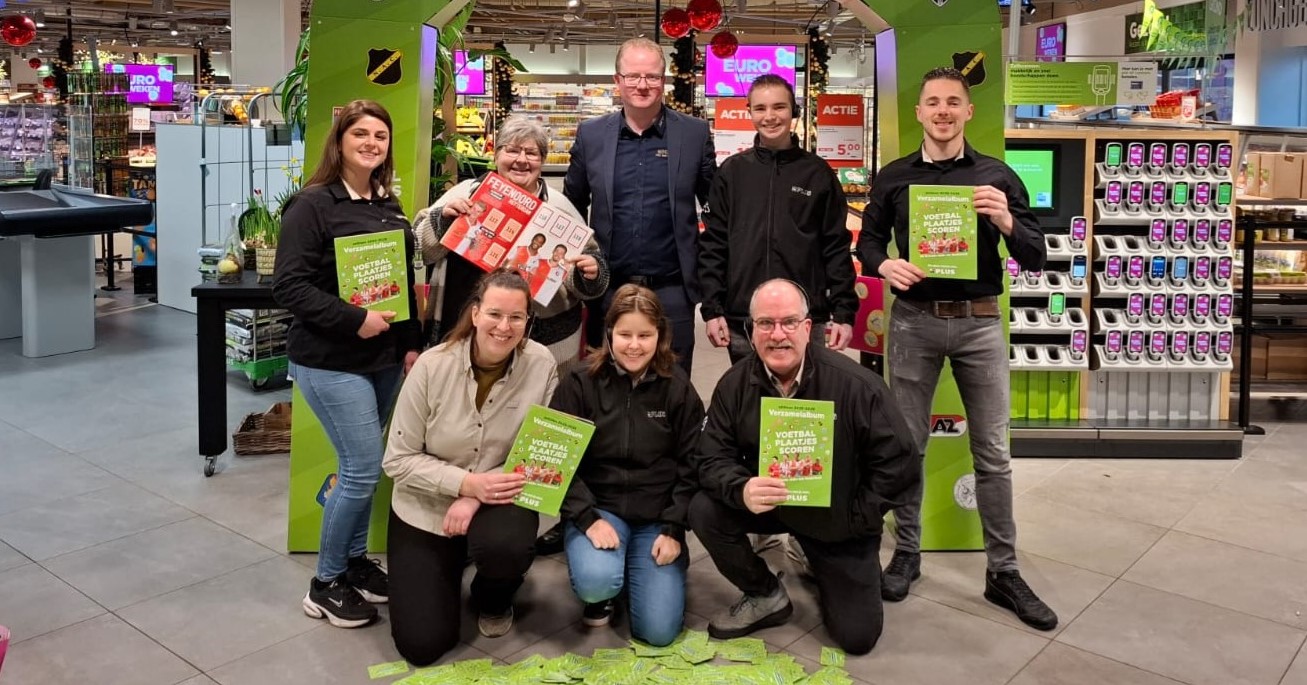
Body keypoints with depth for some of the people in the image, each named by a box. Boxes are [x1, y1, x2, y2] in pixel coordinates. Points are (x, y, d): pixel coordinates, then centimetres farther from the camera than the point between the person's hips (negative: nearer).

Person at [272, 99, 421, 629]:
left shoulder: (390, 206, 10)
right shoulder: (313, 205, -11)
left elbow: (406, 282, 16)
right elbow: (289, 286, -16)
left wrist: (412, 344, 9)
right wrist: (354, 321, -21)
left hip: (384, 359, 7)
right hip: (330, 362, -7)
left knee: (362, 466, 12)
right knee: (363, 470, -6)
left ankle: (355, 560, 30)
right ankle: (325, 584, 12)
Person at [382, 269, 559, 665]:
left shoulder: (541, 365, -15)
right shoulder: (433, 366, -17)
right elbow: (398, 460, -12)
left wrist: (477, 498, -22)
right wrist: (466, 483, -26)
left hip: (498, 500, 0)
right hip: (425, 510, 0)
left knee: (506, 547, -36)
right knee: (422, 644, -7)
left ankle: (494, 601, 4)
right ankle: (443, 576, 29)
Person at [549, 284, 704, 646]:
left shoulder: (678, 388, -1)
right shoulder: (579, 383, -6)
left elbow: (691, 465, 1)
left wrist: (674, 529, -8)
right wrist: (588, 519, -18)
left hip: (658, 515, 1)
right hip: (598, 505, -1)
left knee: (659, 631, -8)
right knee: (596, 582, -31)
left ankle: (636, 566, 24)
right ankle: (601, 591, 8)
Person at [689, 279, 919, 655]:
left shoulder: (856, 385, -23)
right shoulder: (735, 384, -13)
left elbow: (900, 463, -17)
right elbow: (712, 458, -13)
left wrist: (855, 518, -16)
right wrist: (742, 490, -35)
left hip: (838, 520, -2)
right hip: (766, 503, 2)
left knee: (857, 636, -3)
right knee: (705, 511, -26)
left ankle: (815, 562, 30)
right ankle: (767, 596, 2)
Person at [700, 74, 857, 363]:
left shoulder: (818, 173, 4)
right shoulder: (732, 172, 6)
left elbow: (837, 247, 4)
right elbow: (713, 244, 5)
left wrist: (844, 313, -2)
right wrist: (712, 310, -2)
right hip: (741, 324, 1)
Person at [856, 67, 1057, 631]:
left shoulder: (997, 177, 2)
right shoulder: (894, 177, 6)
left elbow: (1035, 259, 0)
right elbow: (867, 240, 12)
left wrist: (1006, 222, -20)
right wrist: (884, 264, -11)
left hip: (979, 321, 0)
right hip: (913, 320, 1)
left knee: (992, 452, 5)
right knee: (907, 444, 9)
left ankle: (1003, 572, 17)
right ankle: (907, 552, 25)